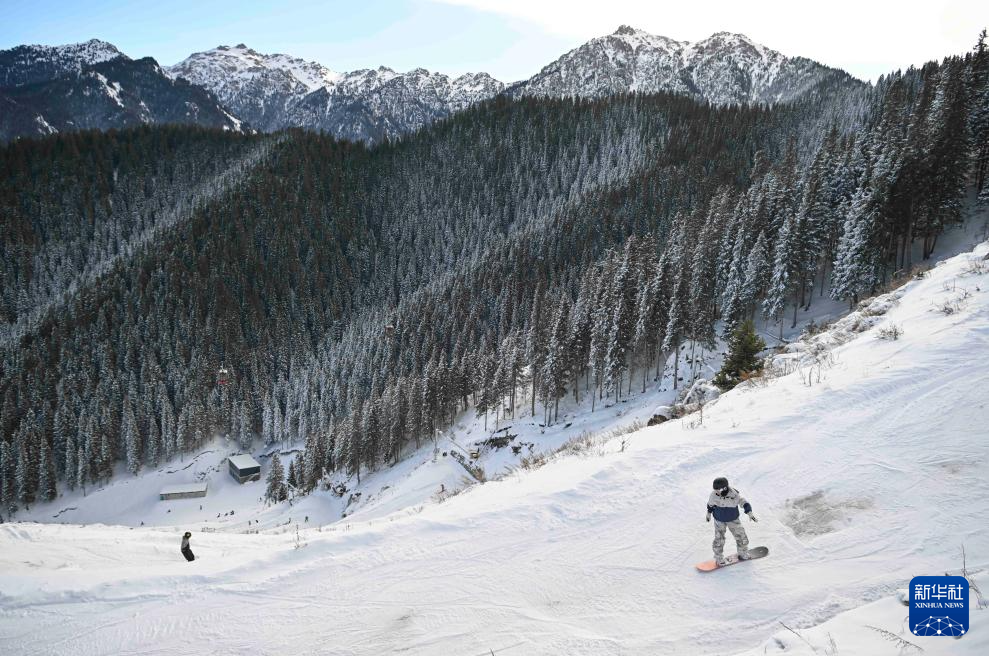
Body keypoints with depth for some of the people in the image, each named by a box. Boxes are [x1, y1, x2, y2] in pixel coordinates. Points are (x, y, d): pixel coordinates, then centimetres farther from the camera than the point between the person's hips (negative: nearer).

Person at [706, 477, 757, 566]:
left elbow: (744, 502, -18)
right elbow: (710, 504, -2)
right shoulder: (714, 494, -23)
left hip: (733, 520, 0)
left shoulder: (734, 495, -29)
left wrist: (750, 513, -30)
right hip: (719, 520, 0)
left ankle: (743, 554, 39)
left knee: (741, 537, 11)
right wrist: (709, 513, 12)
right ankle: (719, 558, 26)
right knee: (719, 540, 2)